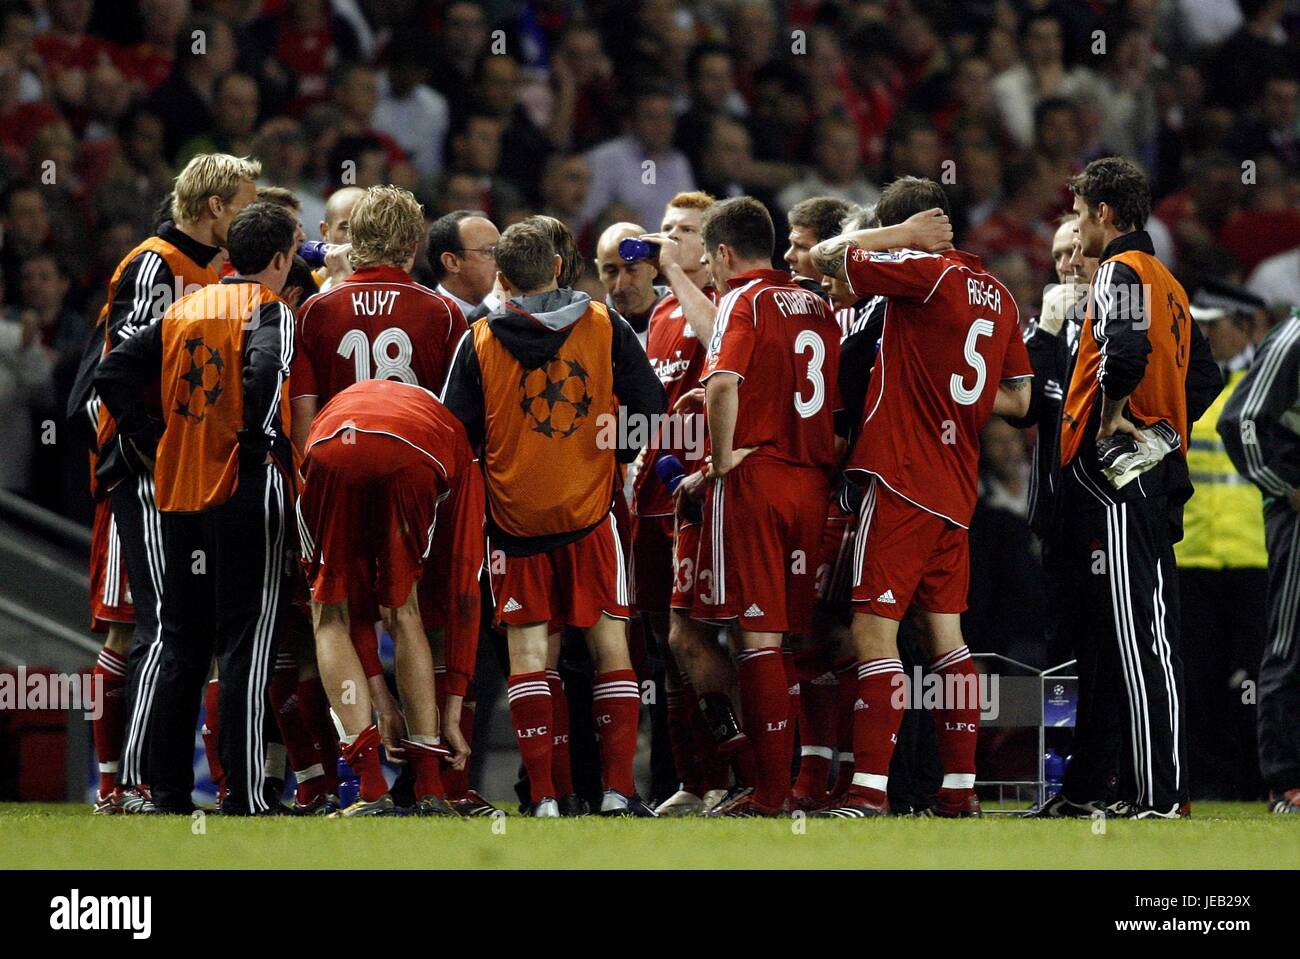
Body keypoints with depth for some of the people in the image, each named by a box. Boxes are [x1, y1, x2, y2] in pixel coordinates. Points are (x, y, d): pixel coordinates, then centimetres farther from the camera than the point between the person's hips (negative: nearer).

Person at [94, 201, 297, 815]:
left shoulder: (183, 312, 12)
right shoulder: (270, 312, -7)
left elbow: (112, 374, 9)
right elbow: (264, 376, -26)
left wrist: (151, 442, 12)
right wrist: (262, 445, -13)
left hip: (179, 496, 6)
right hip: (246, 497, -6)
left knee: (181, 643, 12)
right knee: (246, 643, -3)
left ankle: (167, 789, 12)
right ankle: (245, 792, -5)